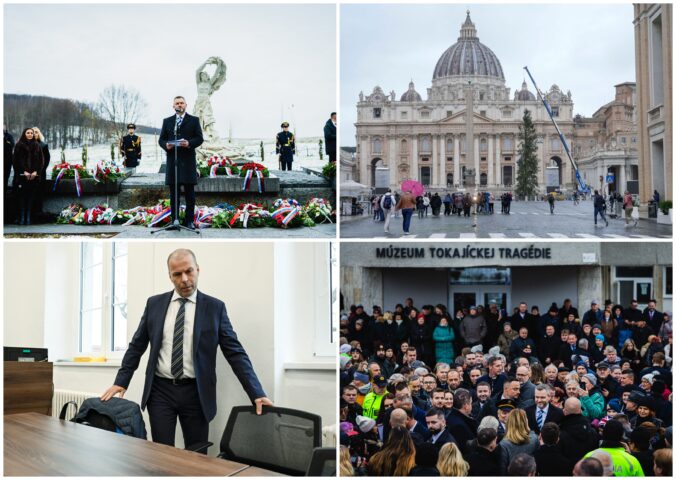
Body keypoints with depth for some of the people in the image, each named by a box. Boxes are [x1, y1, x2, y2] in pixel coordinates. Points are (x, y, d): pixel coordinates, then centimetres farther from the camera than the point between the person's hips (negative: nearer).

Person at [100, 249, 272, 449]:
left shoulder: (215, 307, 0)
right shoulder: (154, 304, 6)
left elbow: (235, 353, -3)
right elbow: (136, 346, 12)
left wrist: (257, 394, -12)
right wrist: (121, 382, 5)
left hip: (195, 393, -1)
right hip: (160, 391, 1)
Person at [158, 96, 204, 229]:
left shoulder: (194, 120, 8)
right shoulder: (167, 121, 15)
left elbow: (199, 138, 2)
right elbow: (161, 139, 12)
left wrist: (189, 143, -17)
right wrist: (166, 145, -10)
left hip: (188, 160, -2)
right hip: (172, 160, 2)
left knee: (190, 193, -1)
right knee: (174, 193, 3)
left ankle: (189, 221, 4)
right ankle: (174, 220, 8)